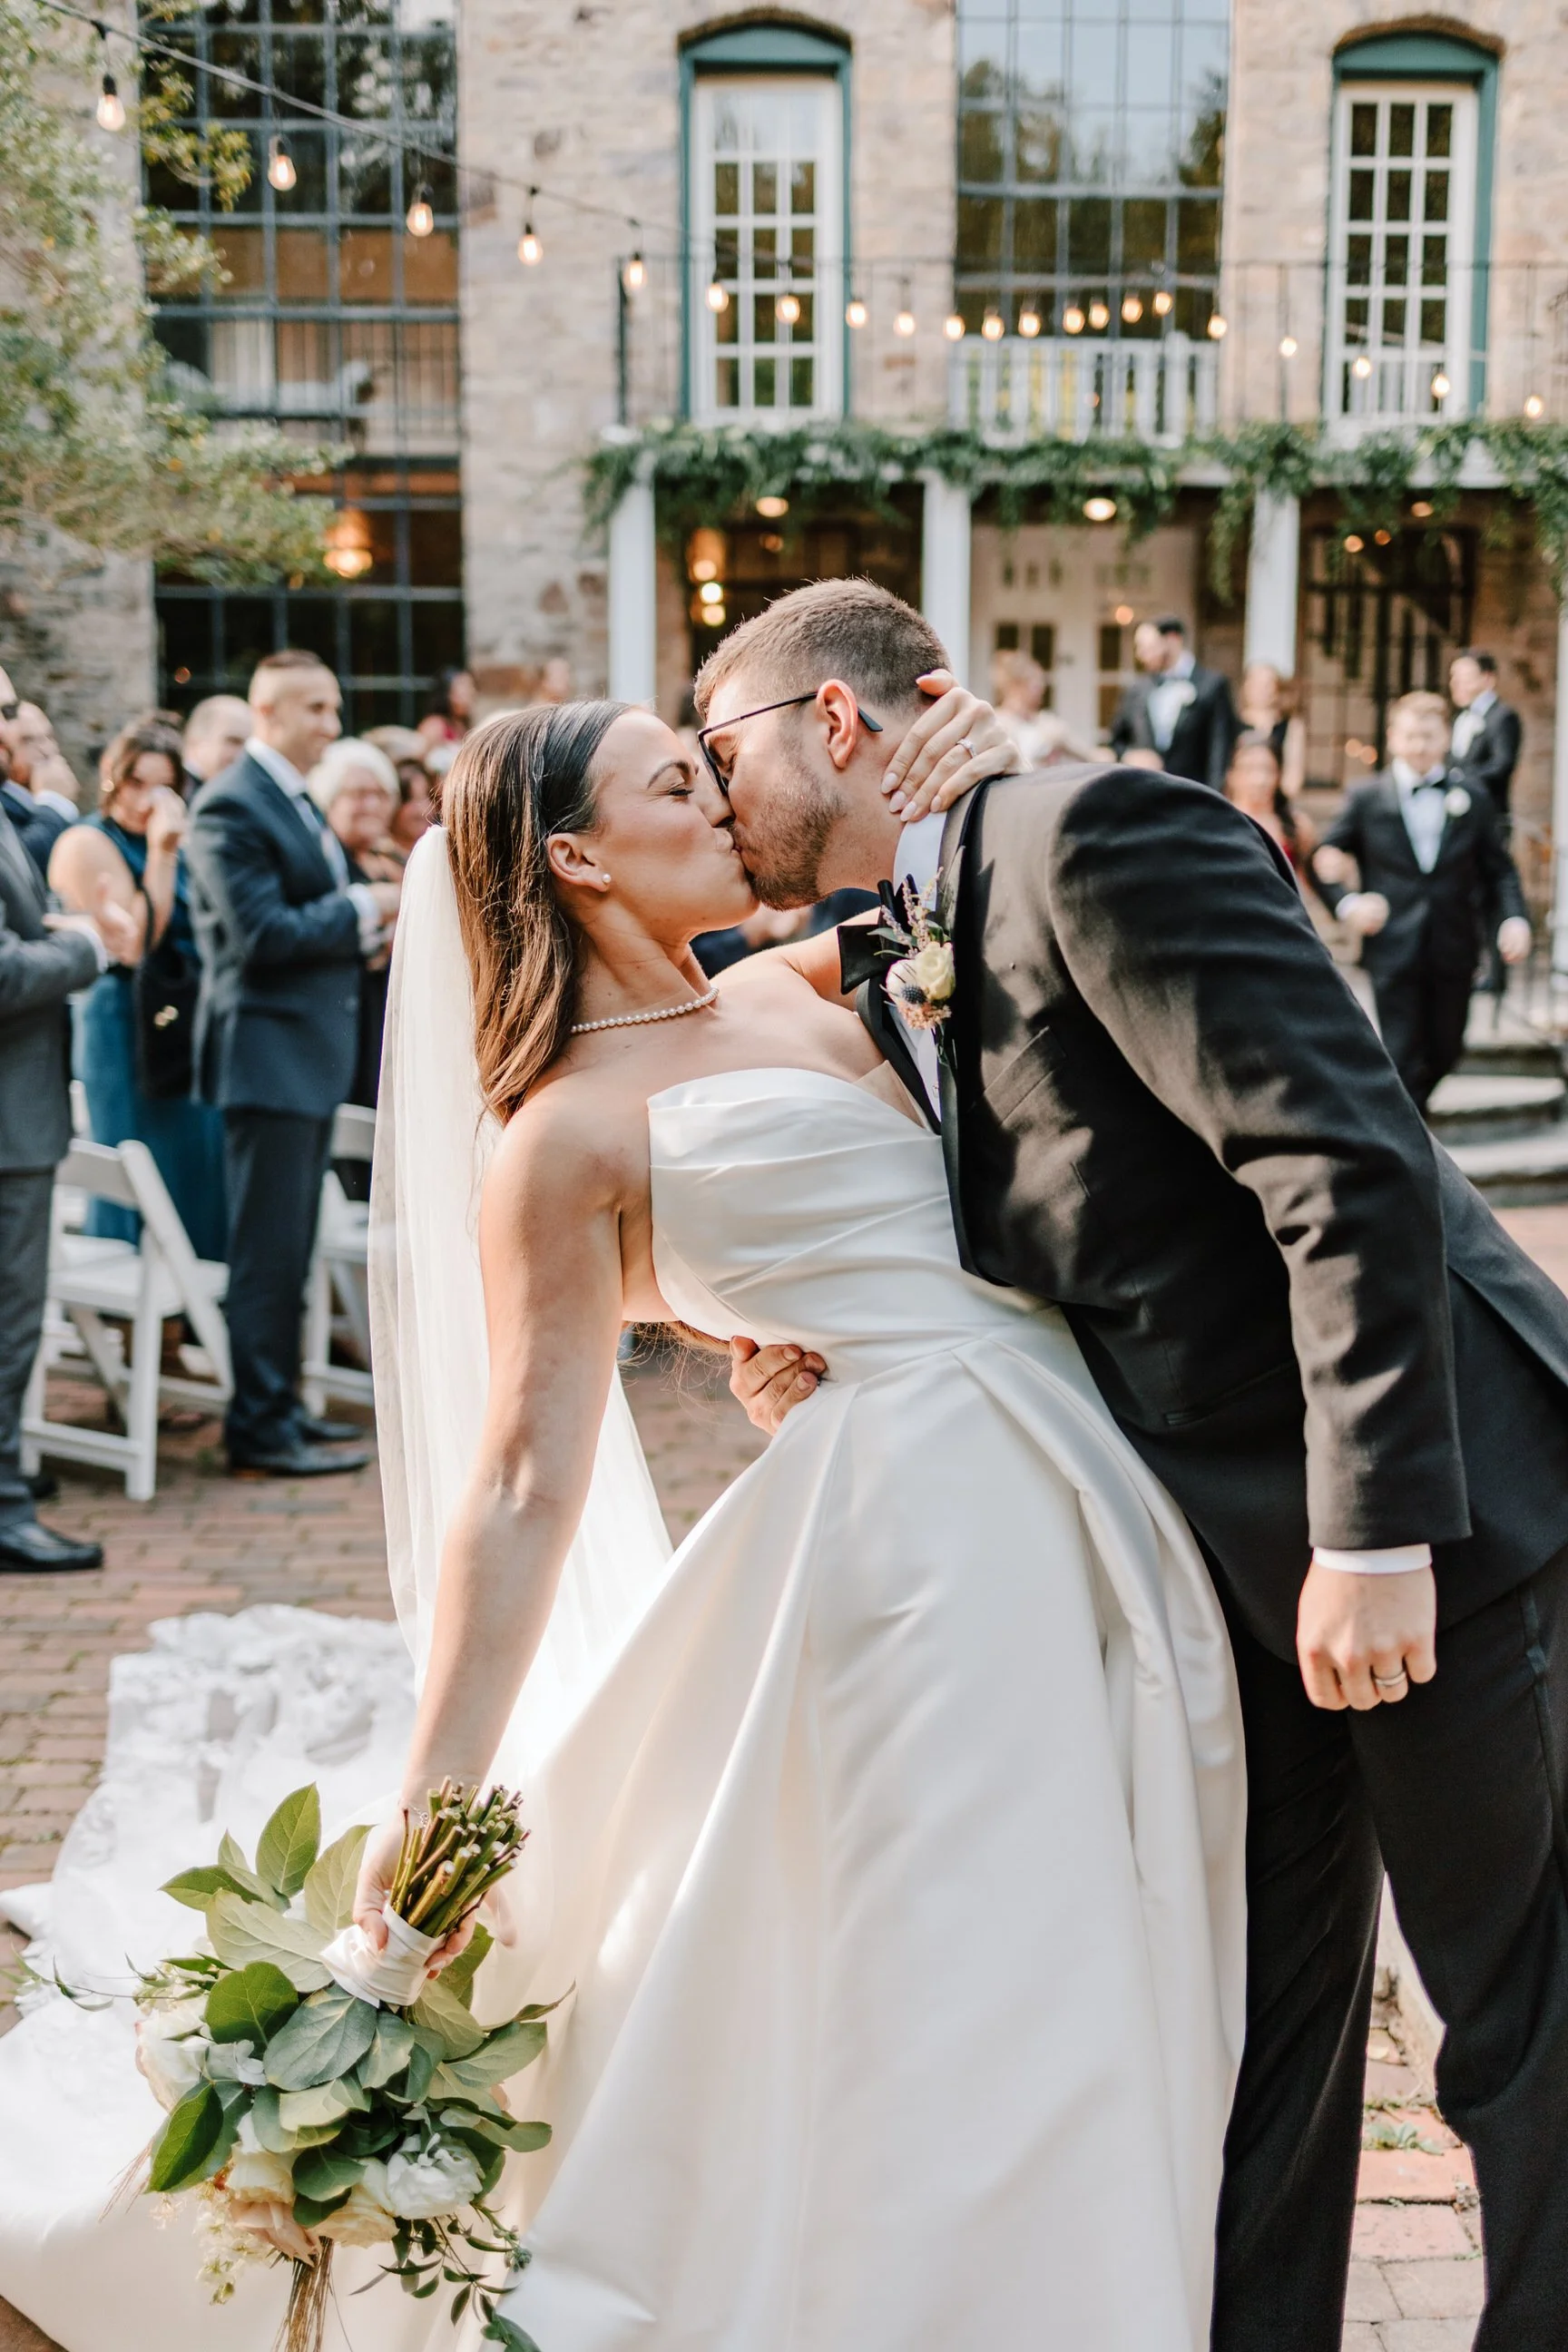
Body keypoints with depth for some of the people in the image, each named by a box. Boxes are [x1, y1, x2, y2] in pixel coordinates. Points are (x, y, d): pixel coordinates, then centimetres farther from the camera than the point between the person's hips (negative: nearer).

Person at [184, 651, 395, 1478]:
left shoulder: (297, 801, 17)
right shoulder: (232, 807, -14)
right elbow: (261, 935, -21)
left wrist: (371, 928, 4)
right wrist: (365, 908, -13)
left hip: (312, 1047, 10)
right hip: (268, 1047, -10)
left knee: (289, 1247, 15)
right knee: (268, 1248, -5)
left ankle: (278, 1405, 23)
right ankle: (259, 1428, 2)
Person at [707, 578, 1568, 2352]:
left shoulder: (1096, 833, -14)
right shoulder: (888, 974, 13)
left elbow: (1350, 1169, -22)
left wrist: (1374, 1532, -24)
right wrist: (838, 1369, 1)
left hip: (1419, 1521, -8)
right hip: (1229, 1550, 9)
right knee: (1255, 2040, 17)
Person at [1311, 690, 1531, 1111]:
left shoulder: (1473, 798, 8)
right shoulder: (1366, 798, 3)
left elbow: (1499, 870, 7)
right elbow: (1323, 860, 6)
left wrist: (1513, 919, -9)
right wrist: (1346, 903, -11)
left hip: (1455, 950, 3)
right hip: (1394, 951, -3)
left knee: (1445, 1051, 13)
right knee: (1403, 1057, -4)